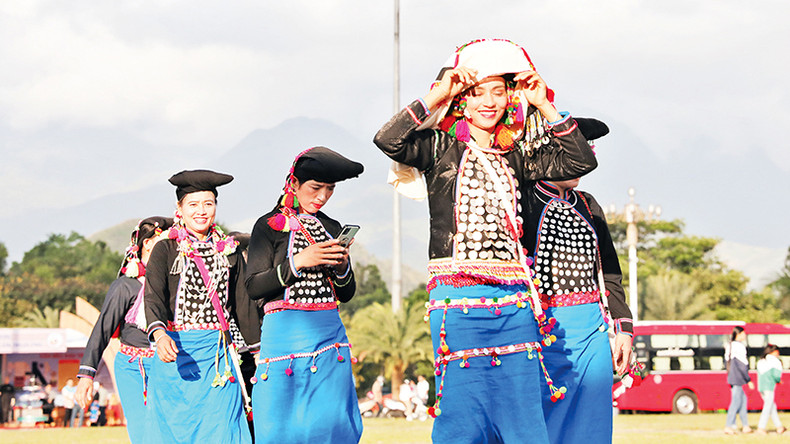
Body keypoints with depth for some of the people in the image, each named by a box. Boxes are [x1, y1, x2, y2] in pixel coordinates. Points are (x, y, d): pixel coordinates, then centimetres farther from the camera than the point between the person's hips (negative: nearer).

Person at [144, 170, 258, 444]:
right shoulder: (165, 251, 0)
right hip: (177, 351, -2)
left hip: (218, 354, 2)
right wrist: (159, 334, -31)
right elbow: (154, 296, -13)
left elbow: (243, 303, 16)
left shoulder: (228, 252, 11)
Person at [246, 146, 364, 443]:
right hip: (283, 333, -4)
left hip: (329, 333, 4)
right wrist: (299, 262, -14)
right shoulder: (269, 226, 3)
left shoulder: (332, 228, 16)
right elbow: (253, 287, -6)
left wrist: (342, 267, -3)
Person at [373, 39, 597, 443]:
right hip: (458, 300, -4)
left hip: (515, 302, 4)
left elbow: (581, 161, 9)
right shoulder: (441, 148, 4)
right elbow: (388, 141, -14)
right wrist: (437, 96, -11)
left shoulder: (515, 156, 16)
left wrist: (543, 106, 6)